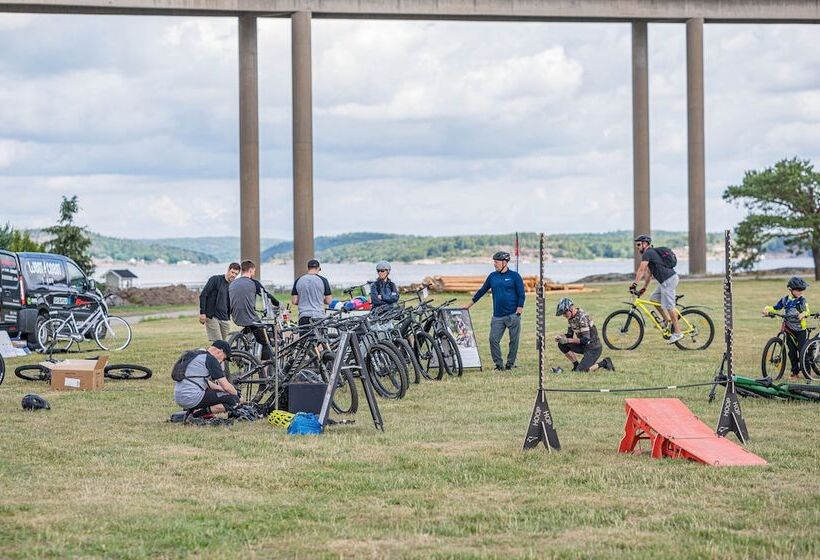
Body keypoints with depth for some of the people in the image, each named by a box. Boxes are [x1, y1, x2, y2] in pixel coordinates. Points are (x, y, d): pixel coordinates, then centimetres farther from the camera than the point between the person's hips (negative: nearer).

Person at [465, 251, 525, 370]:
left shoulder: (514, 276, -1)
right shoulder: (492, 276, 11)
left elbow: (521, 294, -2)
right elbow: (482, 291, 16)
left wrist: (519, 310, -10)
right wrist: (469, 305, 16)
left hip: (513, 315, -4)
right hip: (497, 316, 4)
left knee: (514, 340, 2)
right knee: (493, 339, -5)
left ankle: (510, 363, 13)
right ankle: (499, 364, 4)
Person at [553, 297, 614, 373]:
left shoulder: (582, 317, -25)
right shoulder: (571, 317, 2)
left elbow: (586, 339, -28)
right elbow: (570, 334, 11)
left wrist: (568, 340, -28)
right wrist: (561, 337, -11)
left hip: (593, 348, -9)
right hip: (583, 346, 9)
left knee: (580, 371, -19)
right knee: (562, 345, -3)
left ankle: (604, 363, -2)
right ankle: (576, 365, 8)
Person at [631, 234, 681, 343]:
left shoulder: (648, 253, -8)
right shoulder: (652, 253, 23)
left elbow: (641, 270, -18)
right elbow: (649, 272, 27)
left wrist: (635, 283, -19)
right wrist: (644, 287, 26)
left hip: (668, 280, -10)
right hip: (668, 280, 10)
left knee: (668, 306, -8)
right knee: (654, 298, 18)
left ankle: (677, 333, -7)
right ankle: (667, 320, 18)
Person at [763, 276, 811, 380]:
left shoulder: (802, 300, -6)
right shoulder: (785, 300, 3)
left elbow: (806, 310, -19)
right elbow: (775, 308, 8)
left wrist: (803, 314, -42)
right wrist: (767, 309, -13)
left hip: (801, 329, -3)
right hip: (790, 330, 3)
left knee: (802, 350, -7)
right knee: (792, 352, 5)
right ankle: (795, 372, 16)